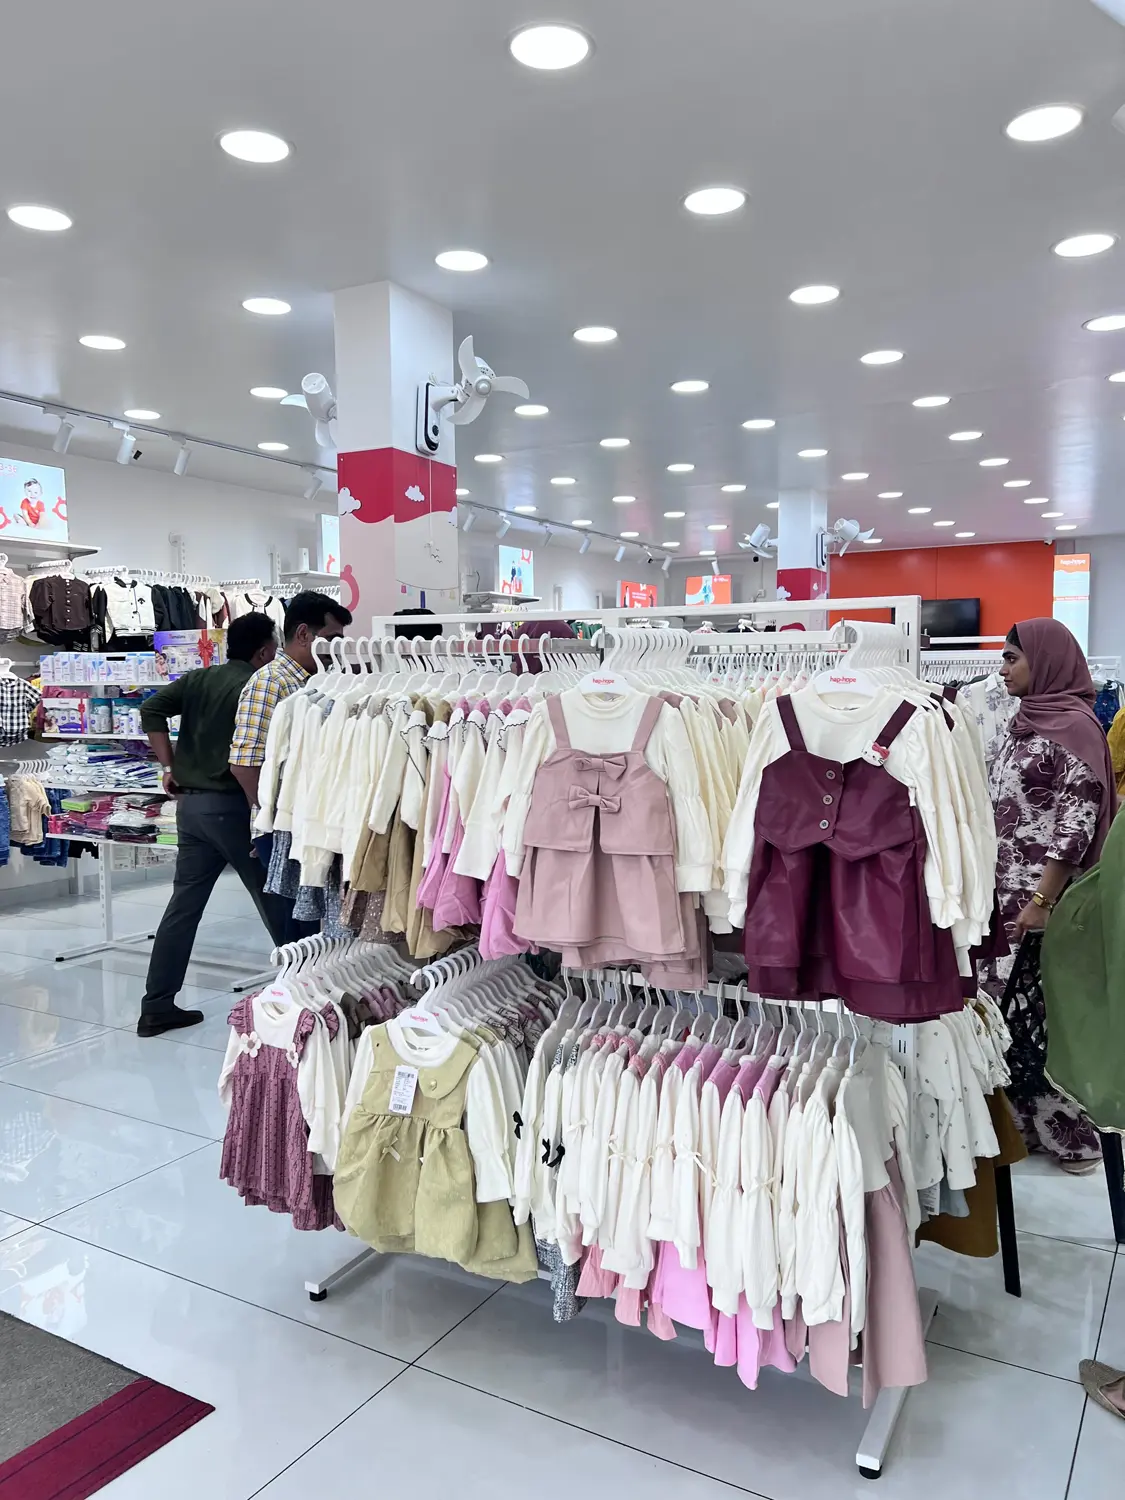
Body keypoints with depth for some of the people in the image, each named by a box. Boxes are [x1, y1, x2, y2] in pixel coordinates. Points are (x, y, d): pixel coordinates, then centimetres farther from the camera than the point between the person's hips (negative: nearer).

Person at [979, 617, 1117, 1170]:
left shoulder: (1075, 728, -12)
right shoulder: (1022, 723, 12)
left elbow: (1076, 827, -16)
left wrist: (1041, 902, -18)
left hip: (1041, 901, -7)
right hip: (1002, 895, 7)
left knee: (1041, 1012, 0)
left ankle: (1068, 1132, 16)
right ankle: (1023, 1119, 22)